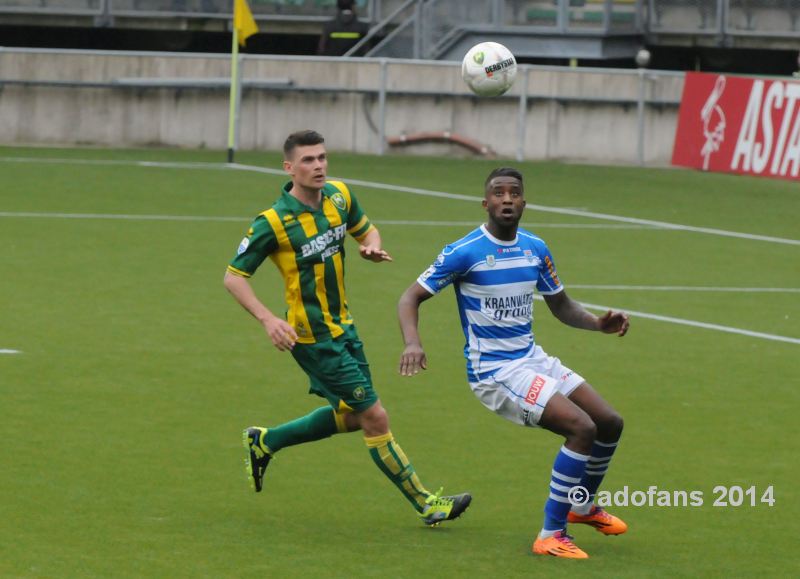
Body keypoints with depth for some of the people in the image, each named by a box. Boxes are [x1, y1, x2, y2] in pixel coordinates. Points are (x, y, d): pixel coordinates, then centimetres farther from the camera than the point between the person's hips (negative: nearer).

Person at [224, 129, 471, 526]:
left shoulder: (339, 196, -1)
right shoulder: (273, 222, -20)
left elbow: (366, 229, 17)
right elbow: (233, 276, -14)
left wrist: (372, 247, -8)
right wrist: (267, 320, -27)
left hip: (342, 325, 8)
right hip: (312, 336, -8)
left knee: (351, 415, 17)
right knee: (374, 417, -5)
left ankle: (264, 441, 33)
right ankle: (425, 504, 6)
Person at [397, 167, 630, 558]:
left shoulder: (535, 249, 5)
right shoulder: (464, 252, -14)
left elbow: (561, 306, 16)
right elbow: (411, 297, -10)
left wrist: (599, 323, -4)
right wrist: (412, 342, -29)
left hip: (531, 358, 8)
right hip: (494, 371, -8)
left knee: (610, 424, 9)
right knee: (582, 427, -21)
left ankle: (583, 506, 36)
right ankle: (551, 536, -14)